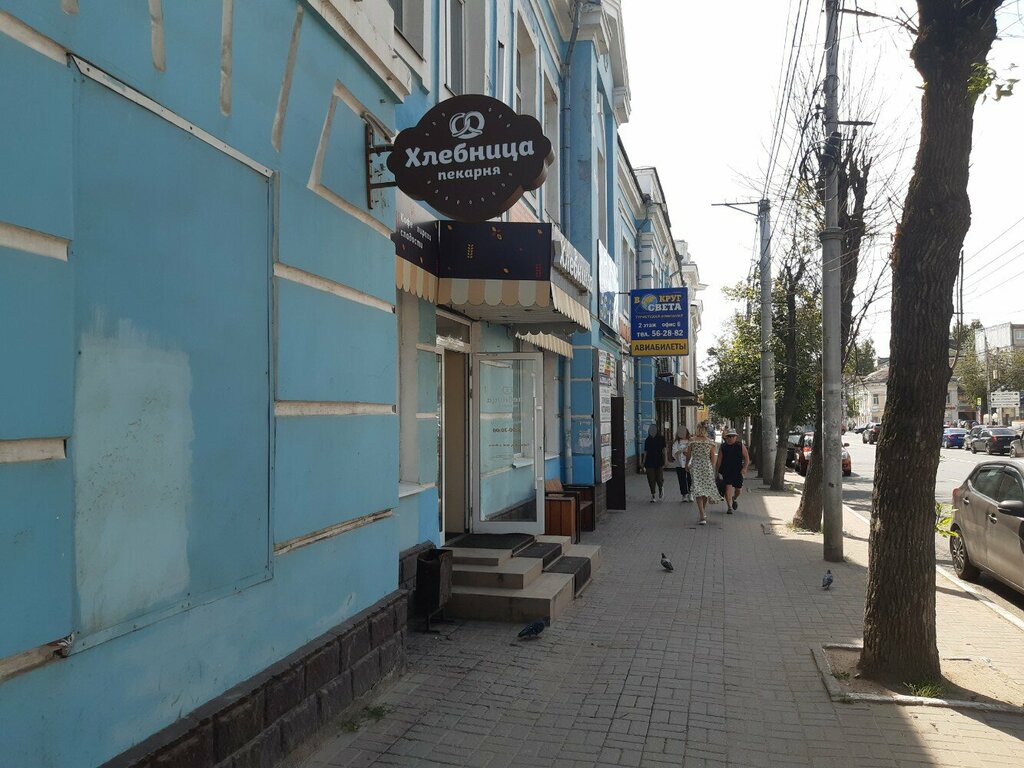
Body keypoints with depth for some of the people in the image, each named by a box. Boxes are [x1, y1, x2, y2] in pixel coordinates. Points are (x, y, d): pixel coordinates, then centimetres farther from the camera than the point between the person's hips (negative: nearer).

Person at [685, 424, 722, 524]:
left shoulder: (692, 441, -2)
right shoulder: (710, 442, 2)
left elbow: (688, 455, 3)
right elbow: (712, 458, 5)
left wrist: (687, 465, 21)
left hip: (695, 467, -2)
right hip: (707, 467, 2)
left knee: (698, 490, -3)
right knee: (707, 489, 15)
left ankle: (702, 515, -15)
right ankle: (703, 513, 25)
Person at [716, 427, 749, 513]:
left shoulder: (740, 446, 0)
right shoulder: (723, 447, 0)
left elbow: (746, 458, 2)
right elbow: (719, 460, 3)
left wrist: (744, 468, -12)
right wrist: (716, 472, 3)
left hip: (738, 471, 1)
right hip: (726, 471, -1)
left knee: (739, 489, 9)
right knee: (728, 487, -13)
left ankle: (734, 499, 43)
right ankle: (729, 507, -6)